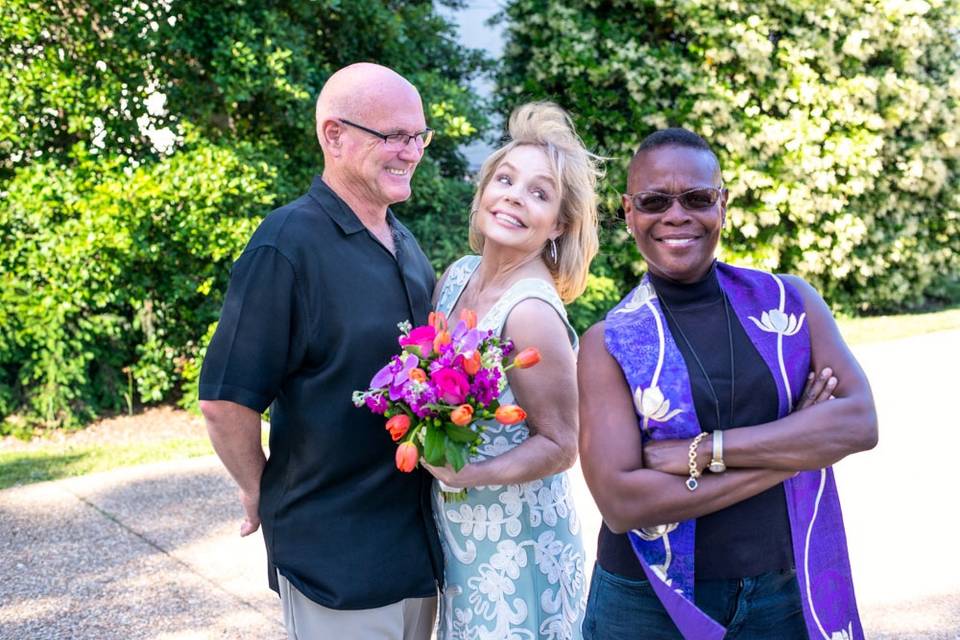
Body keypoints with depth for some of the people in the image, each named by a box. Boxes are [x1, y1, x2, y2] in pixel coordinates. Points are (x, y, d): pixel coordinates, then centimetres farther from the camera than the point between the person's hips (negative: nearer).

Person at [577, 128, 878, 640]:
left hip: (788, 596, 2)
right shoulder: (609, 344, -7)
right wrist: (787, 451, -16)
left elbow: (860, 423, -12)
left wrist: (702, 451, -19)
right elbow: (620, 501, -17)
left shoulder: (790, 301, 0)